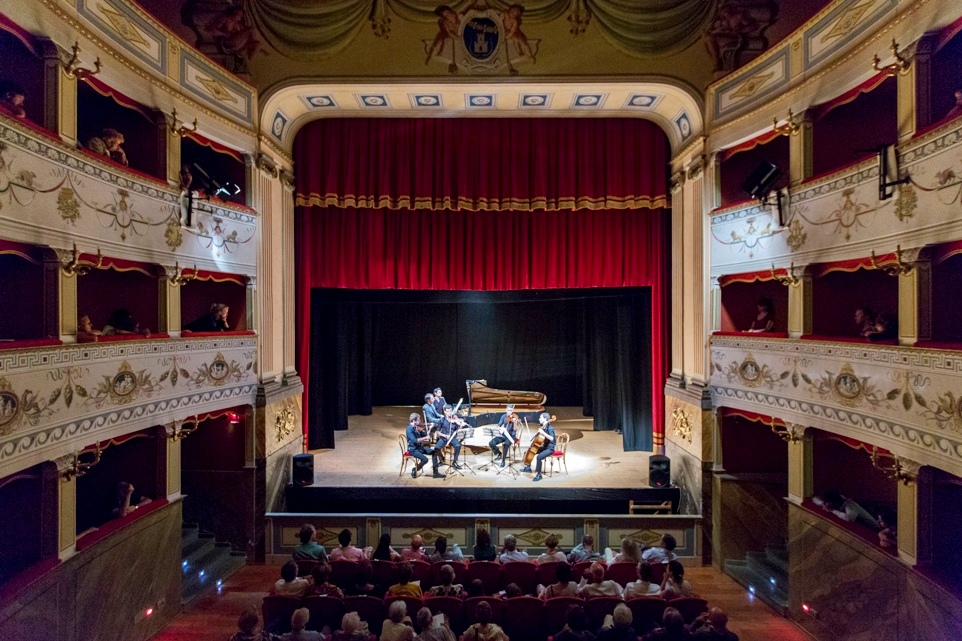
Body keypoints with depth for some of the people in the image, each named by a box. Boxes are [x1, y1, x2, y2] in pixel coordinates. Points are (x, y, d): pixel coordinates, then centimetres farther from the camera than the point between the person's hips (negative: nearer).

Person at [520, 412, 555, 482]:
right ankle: (528, 467, 29)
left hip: (549, 448, -9)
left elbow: (551, 438, -36)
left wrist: (543, 433, -39)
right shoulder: (542, 427, 6)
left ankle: (538, 474, -21)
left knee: (539, 457, -35)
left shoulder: (550, 428, -19)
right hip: (544, 447, 10)